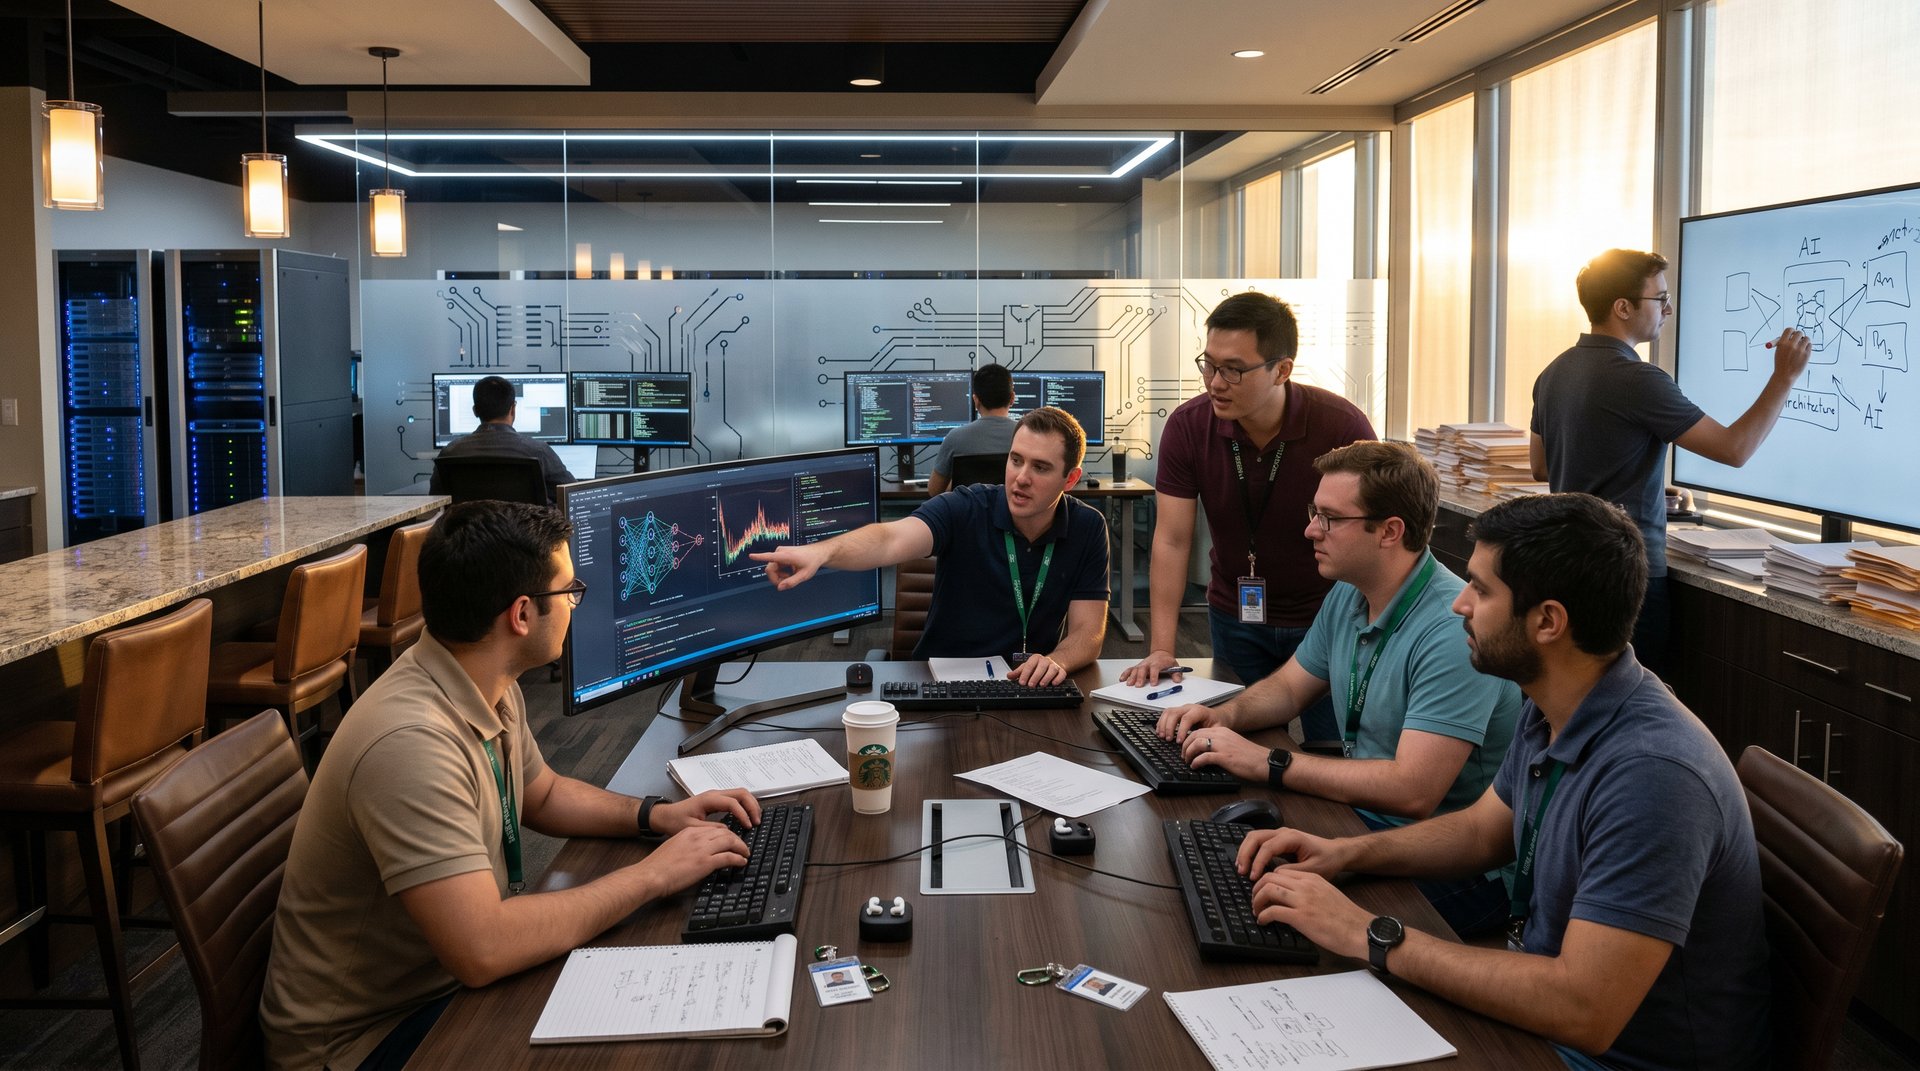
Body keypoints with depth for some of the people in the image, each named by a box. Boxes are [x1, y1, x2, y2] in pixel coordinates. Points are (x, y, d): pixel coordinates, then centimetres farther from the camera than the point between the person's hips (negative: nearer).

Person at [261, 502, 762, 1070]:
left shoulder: (494, 692, -3)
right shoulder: (410, 744, -32)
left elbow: (543, 794, 16)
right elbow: (483, 950, -36)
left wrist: (656, 815, -1)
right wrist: (650, 876, -26)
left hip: (452, 975, 8)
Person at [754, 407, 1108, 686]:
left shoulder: (1087, 529, -2)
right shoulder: (965, 509, -11)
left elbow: (1088, 632, -4)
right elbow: (892, 539, -29)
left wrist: (1057, 661, -28)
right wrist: (821, 552, -50)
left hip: (1026, 684, 3)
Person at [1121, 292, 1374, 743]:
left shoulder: (1342, 427, -19)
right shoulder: (1187, 426, -12)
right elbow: (1172, 541, -11)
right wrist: (1161, 648, -17)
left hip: (1324, 620, -2)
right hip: (1234, 618, 2)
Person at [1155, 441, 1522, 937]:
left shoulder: (1453, 630, -24)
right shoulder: (1347, 596, 5)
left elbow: (1412, 791, -30)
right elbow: (1289, 686, 21)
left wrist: (1266, 762, -26)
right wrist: (1227, 715, -2)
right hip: (1364, 820, 8)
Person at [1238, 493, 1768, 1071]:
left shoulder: (1652, 773, -31)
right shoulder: (1549, 713, -2)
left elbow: (1584, 1012, -33)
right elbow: (1483, 830, 15)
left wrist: (1371, 936, -27)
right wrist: (1345, 852, -1)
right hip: (1544, 1009, 7)